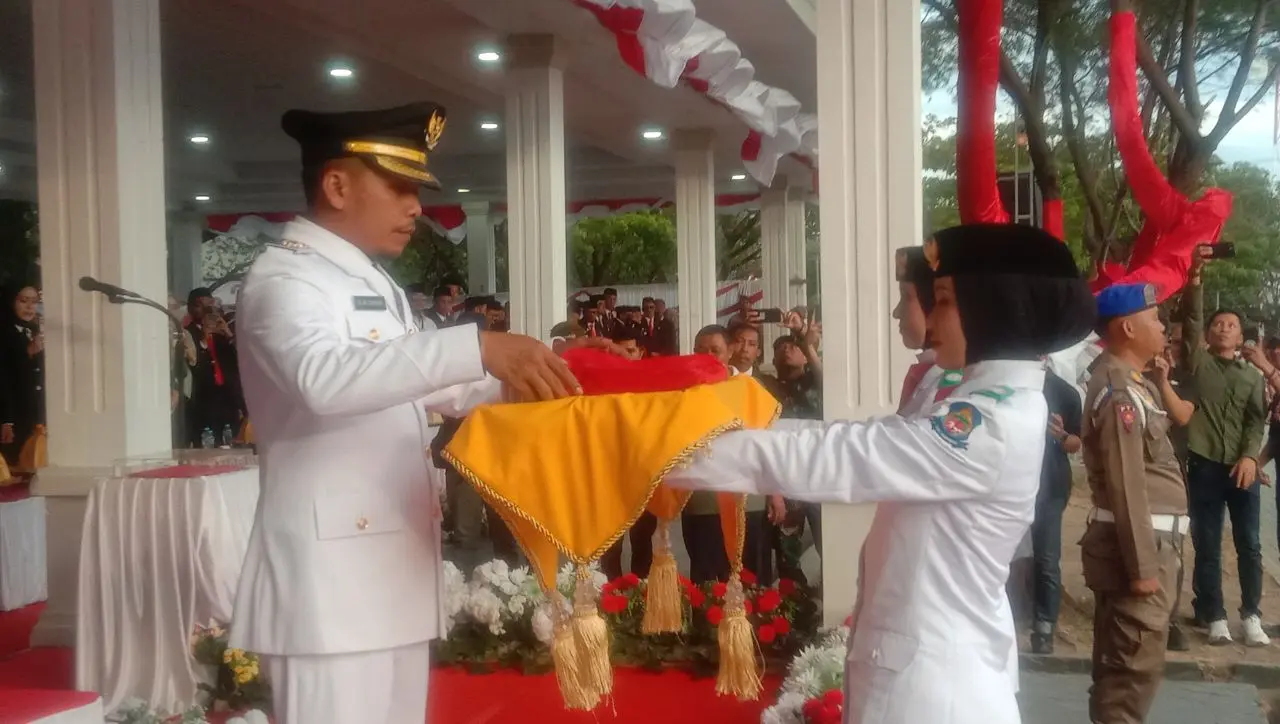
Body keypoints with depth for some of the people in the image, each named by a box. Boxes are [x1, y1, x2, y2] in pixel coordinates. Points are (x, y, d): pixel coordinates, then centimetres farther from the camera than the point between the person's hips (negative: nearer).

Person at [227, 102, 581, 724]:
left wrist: (516, 377, 9)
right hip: (329, 576, -9)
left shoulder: (378, 285, 18)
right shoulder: (284, 276, -11)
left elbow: (418, 385, 26)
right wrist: (479, 347, -37)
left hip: (393, 566, 9)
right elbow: (324, 377, -32)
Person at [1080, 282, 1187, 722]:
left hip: (1146, 541, 10)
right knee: (1136, 664, -6)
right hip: (1138, 545, -10)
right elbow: (1126, 487, -22)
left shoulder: (1128, 382, 14)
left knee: (1120, 659, 17)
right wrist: (1142, 565, -22)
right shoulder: (1119, 391, -18)